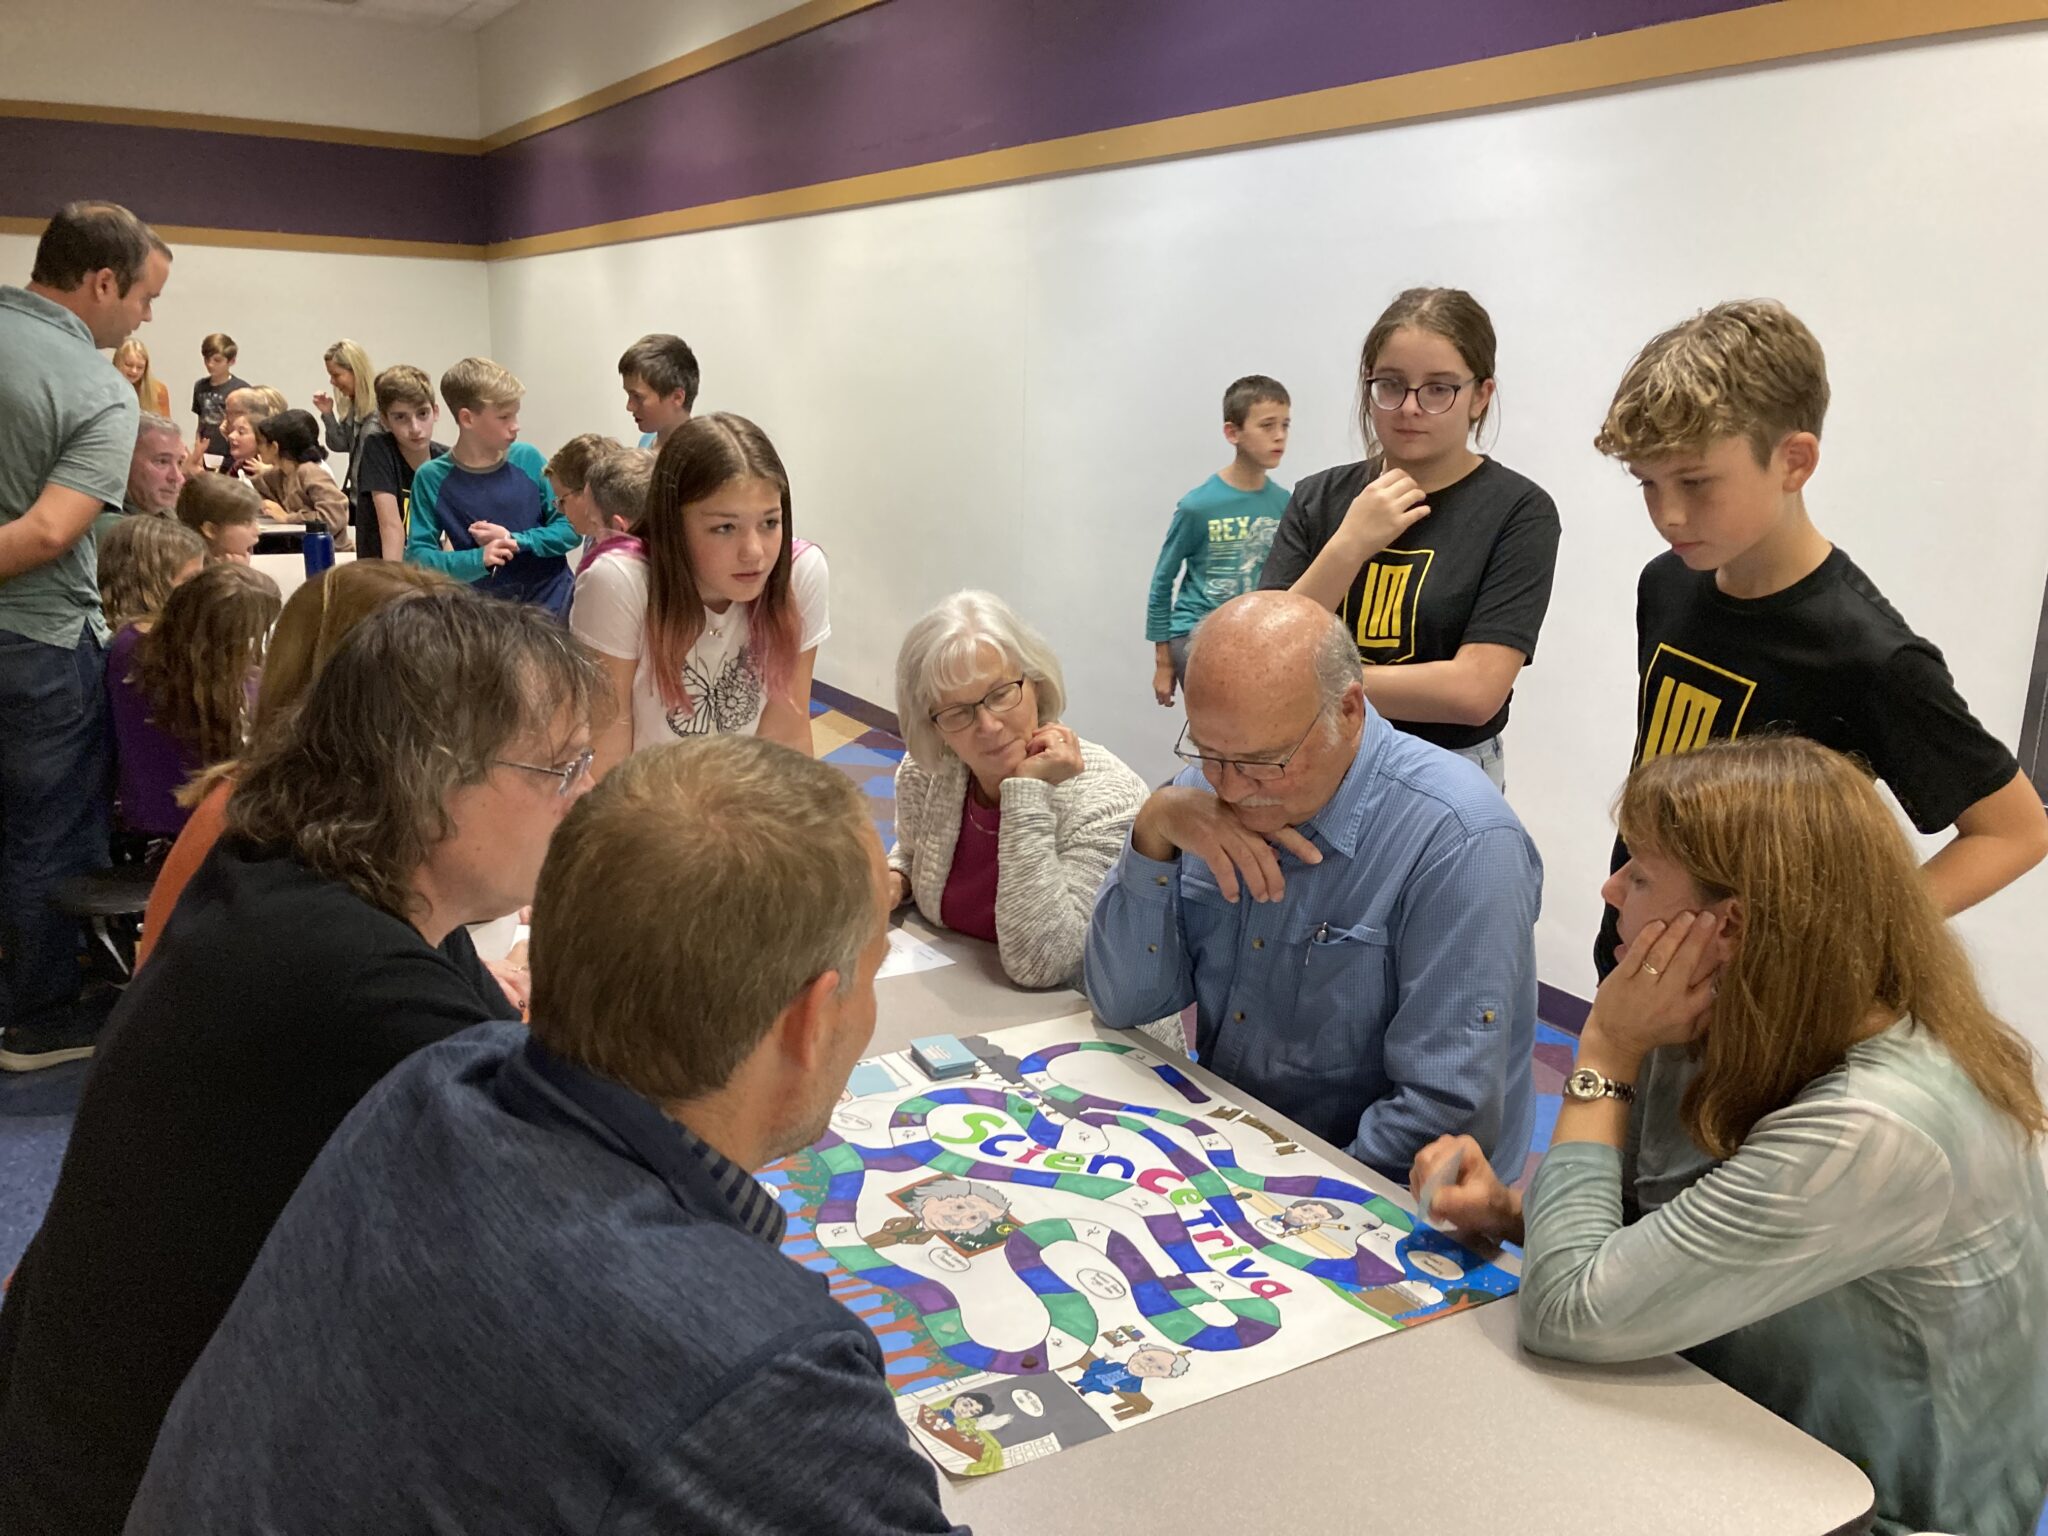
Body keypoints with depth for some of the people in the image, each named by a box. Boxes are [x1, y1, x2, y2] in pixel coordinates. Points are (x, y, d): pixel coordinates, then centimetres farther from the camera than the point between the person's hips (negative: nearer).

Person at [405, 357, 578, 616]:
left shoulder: (528, 459, -4)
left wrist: (514, 541, -15)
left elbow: (570, 528, -1)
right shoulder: (432, 478, -7)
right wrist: (478, 559, -23)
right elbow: (417, 555, -9)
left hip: (551, 604, 1)